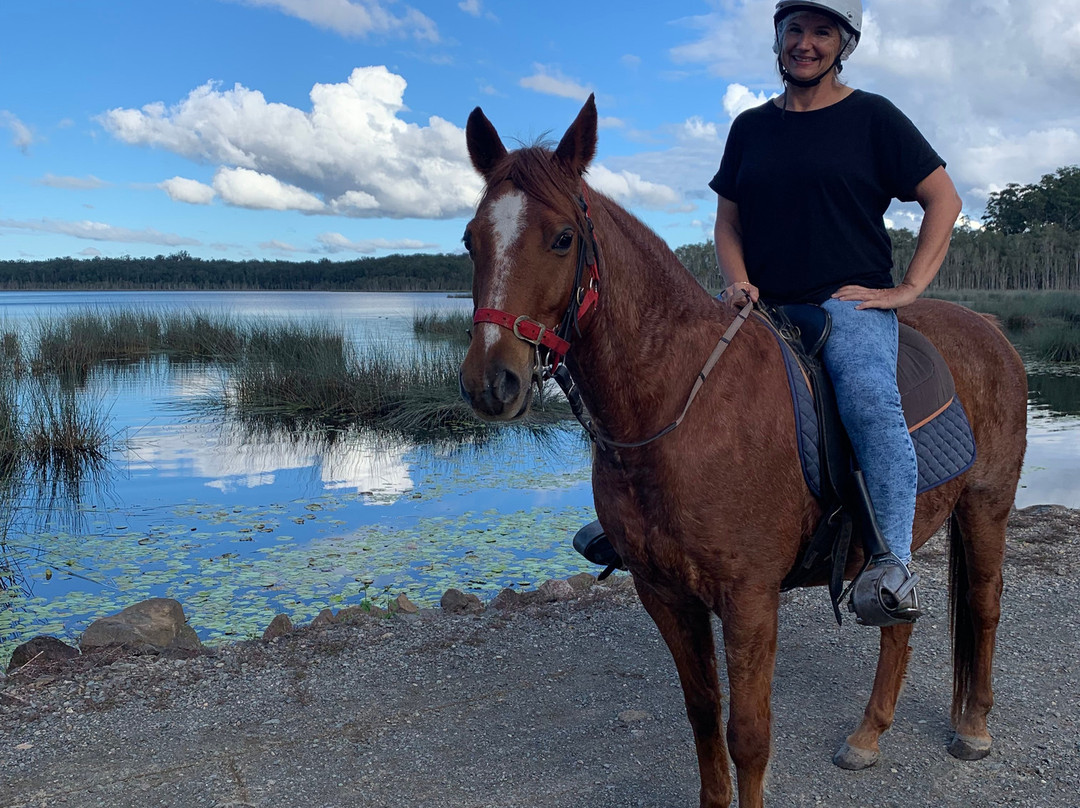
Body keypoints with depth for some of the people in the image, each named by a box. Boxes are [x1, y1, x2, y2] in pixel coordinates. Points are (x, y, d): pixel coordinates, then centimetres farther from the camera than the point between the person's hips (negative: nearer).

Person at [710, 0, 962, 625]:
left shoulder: (872, 117, 4)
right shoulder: (750, 127, 15)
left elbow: (944, 199, 4)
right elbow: (727, 222, 17)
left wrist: (910, 288, -5)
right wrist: (738, 282, -3)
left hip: (850, 299, -4)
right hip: (763, 304, 4)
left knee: (870, 398, -32)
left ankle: (893, 561, -33)